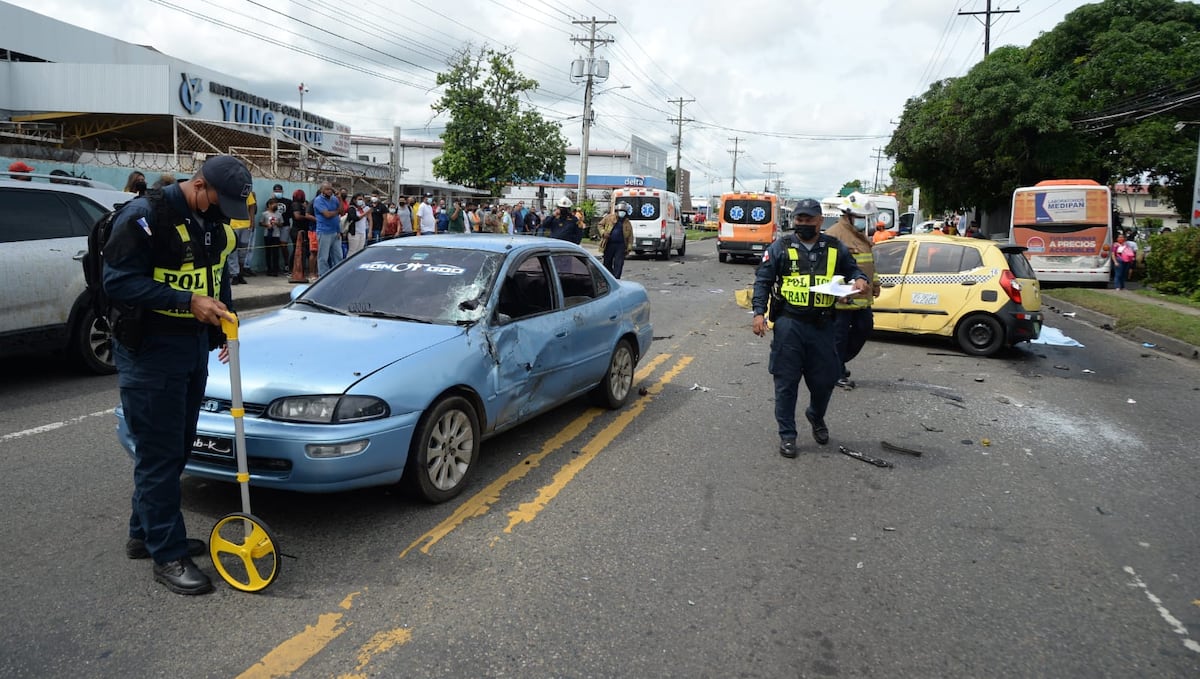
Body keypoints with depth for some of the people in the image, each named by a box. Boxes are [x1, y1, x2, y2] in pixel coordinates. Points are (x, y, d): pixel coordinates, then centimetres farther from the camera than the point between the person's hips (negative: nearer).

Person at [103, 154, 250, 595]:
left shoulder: (215, 222, 8)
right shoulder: (145, 217, -16)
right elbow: (119, 281, -21)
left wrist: (223, 324, 9)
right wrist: (188, 302, -27)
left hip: (194, 346, 8)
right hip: (149, 351, -8)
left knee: (178, 447, 15)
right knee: (159, 453, -2)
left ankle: (145, 533, 32)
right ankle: (168, 555, 8)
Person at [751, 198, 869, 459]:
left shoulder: (835, 249, 9)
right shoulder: (780, 248, 2)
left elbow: (852, 270, 18)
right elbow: (762, 281, 2)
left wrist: (859, 280, -6)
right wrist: (759, 312, -9)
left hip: (822, 326, 2)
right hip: (789, 324, -2)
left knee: (825, 379, 9)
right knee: (786, 382, 2)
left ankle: (816, 416, 40)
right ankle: (787, 435, 15)